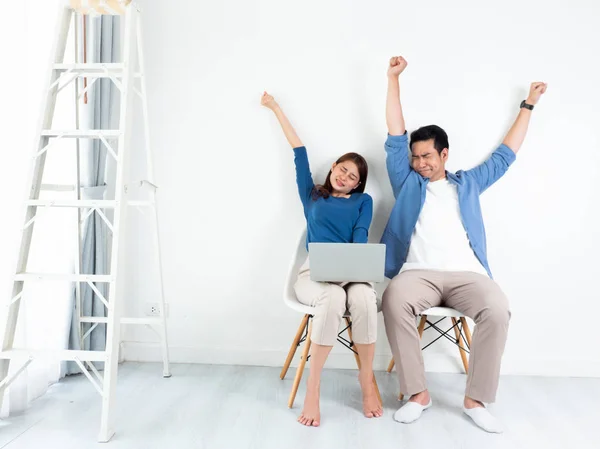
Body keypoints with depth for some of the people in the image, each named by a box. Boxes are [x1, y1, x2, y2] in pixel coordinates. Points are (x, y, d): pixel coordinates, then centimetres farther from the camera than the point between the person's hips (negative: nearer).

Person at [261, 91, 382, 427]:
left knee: (363, 298, -36)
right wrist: (277, 109, 32)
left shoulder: (363, 201, 19)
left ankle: (367, 380, -17)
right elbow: (300, 151, 25)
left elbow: (361, 239, 3)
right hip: (314, 272, 0)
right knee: (333, 298, -37)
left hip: (352, 271, 1)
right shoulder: (312, 195, 21)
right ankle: (313, 388, -26)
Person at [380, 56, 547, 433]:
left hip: (467, 274, 1)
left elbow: (505, 155, 33)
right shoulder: (407, 182, 20)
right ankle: (418, 394, -20)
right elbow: (395, 136, 18)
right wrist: (394, 79, 19)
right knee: (395, 302, -34)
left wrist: (528, 105, 39)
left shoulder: (468, 183, 24)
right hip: (418, 273, -1)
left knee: (497, 311, -31)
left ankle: (476, 400, -15)